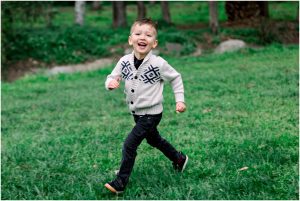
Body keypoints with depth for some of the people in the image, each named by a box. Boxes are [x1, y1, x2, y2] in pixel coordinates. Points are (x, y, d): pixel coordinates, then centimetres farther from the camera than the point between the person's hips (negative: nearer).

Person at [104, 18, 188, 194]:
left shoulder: (158, 64, -21)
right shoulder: (125, 61, -10)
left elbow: (175, 78, -6)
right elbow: (112, 77, -2)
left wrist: (180, 100, -10)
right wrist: (111, 83, -25)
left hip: (151, 114, -6)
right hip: (137, 112, 6)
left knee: (129, 145, -11)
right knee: (154, 140, 26)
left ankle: (120, 183, 2)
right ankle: (180, 159, 50)